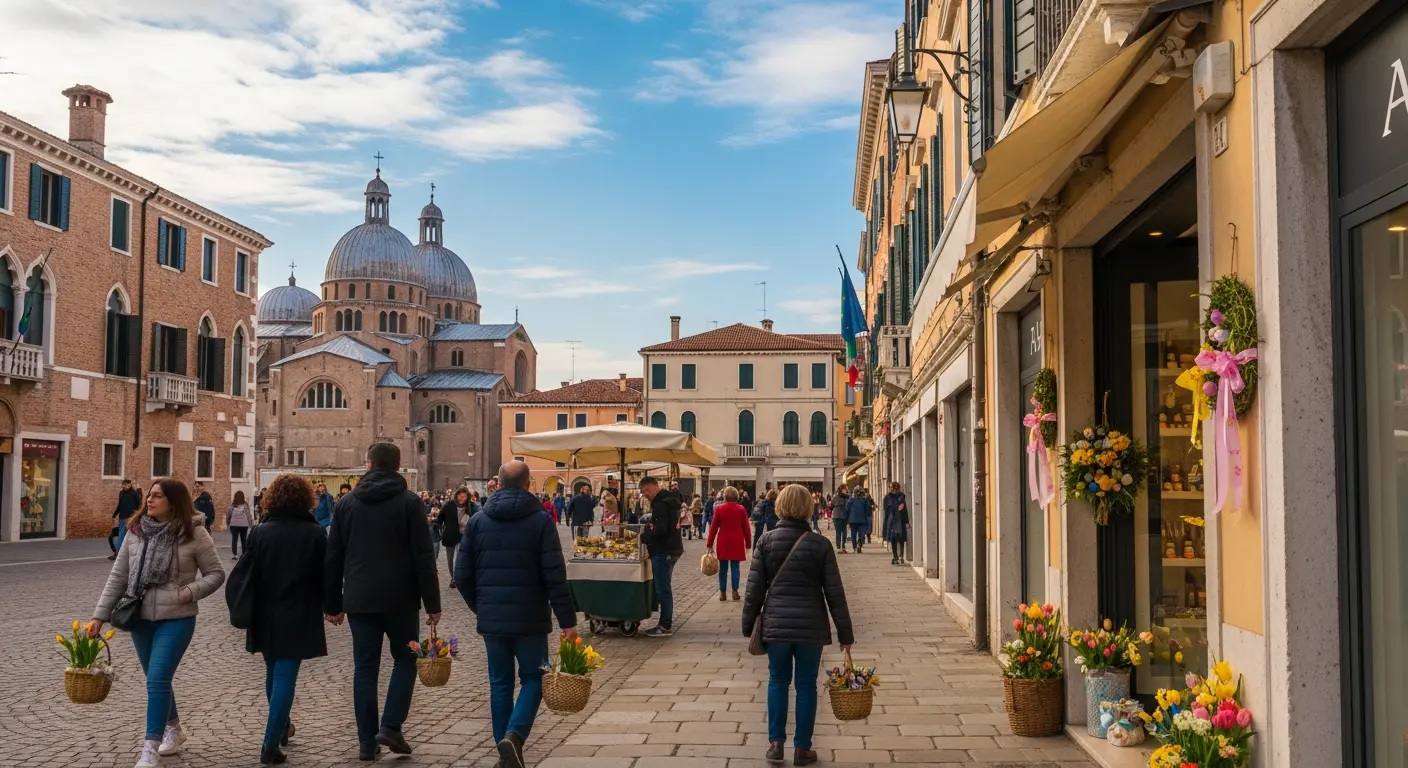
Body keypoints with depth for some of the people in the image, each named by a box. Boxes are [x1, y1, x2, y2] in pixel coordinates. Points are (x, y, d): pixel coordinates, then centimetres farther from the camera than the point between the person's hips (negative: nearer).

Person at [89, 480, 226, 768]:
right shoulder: (135, 532, 1)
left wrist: (191, 591, -21)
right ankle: (173, 730, 37)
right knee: (156, 681, 16)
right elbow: (117, 577, 5)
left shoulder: (194, 533, -11)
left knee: (157, 680, -12)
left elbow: (216, 573, -5)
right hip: (140, 618, 5)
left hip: (176, 619, -5)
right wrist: (100, 615, 1)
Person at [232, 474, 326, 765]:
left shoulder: (262, 532, -1)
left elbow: (247, 574, -3)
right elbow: (325, 576, -6)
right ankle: (271, 745, -6)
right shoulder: (315, 533, -8)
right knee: (285, 677, -2)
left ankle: (281, 727, 38)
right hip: (298, 617, -3)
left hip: (266, 616, 4)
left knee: (273, 673, 20)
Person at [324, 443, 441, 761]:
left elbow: (333, 558, 8)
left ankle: (367, 741, 9)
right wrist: (432, 604, -5)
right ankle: (390, 726, 0)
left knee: (365, 668, 8)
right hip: (399, 599, -3)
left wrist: (333, 604, 15)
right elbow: (423, 558, -8)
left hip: (359, 600, 3)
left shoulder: (347, 503, 7)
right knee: (405, 659, 13)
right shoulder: (409, 502, -4)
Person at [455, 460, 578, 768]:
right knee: (533, 678, 8)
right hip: (529, 618, -3)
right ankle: (514, 735, -13)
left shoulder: (478, 521, 4)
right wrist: (567, 621, -9)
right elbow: (555, 576, -11)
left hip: (491, 618, 3)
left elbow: (462, 574, 5)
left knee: (500, 682, 13)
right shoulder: (540, 520, -6)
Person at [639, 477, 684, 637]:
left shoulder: (661, 504, -18)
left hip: (663, 551, -11)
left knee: (663, 588, -5)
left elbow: (660, 530, -26)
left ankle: (665, 626, -2)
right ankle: (666, 622, 22)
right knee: (664, 587, 16)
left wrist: (644, 537, -11)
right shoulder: (670, 499, 15)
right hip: (671, 548, 11)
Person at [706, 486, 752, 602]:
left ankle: (722, 593, 8)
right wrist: (748, 544, 10)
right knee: (735, 567, 4)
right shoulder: (741, 509, -1)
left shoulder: (719, 509, -3)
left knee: (723, 568, 8)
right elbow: (746, 528, 2)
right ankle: (735, 592, 0)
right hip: (737, 543, 0)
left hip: (723, 542, 0)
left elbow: (713, 527, -1)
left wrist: (710, 544, 4)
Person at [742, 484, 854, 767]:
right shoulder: (820, 544, -5)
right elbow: (834, 592, -3)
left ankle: (775, 742, 14)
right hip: (811, 625, -1)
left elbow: (755, 587, 0)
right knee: (806, 685, 9)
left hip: (776, 623, 1)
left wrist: (749, 624, 11)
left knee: (778, 681, 16)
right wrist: (845, 633, 4)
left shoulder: (767, 540, -2)